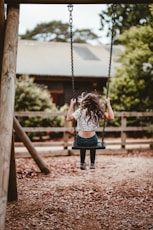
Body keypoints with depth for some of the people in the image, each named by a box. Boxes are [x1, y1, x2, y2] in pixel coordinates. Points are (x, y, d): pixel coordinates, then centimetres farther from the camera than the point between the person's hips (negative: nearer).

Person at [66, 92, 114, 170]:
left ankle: (82, 163, 42)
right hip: (92, 140, 0)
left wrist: (72, 104, -2)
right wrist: (108, 104, 4)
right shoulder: (98, 112, -5)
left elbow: (68, 118, -10)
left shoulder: (80, 111, -10)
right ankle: (92, 163, 41)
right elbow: (111, 117, -1)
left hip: (80, 140, 0)